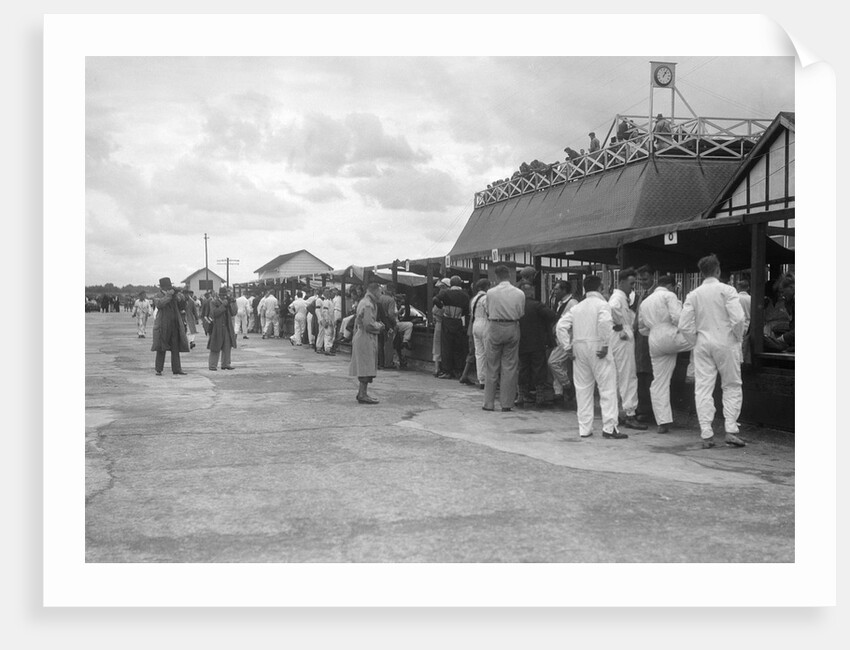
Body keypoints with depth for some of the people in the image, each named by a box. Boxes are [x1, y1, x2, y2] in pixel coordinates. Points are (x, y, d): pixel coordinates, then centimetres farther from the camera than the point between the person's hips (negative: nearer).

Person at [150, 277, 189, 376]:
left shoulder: (174, 296, 11)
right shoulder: (157, 297, -2)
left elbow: (180, 308, 13)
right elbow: (160, 304, -23)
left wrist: (180, 300, -6)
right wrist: (169, 295, -27)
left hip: (174, 326, 5)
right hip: (163, 326, -5)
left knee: (176, 348, 4)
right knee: (161, 349, -2)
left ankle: (176, 369, 7)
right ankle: (158, 369, 3)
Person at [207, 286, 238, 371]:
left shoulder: (228, 302, 11)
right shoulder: (213, 302, -5)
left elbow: (233, 313, 4)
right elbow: (214, 313, -18)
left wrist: (232, 303, -7)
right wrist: (223, 305, -20)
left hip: (227, 328, 5)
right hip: (217, 328, -5)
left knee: (227, 347, 5)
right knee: (215, 348, -3)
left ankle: (225, 364, 12)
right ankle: (212, 365, 2)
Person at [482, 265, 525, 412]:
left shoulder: (491, 292, -7)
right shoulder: (520, 294, -3)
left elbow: (487, 312, 1)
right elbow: (521, 314, 2)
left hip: (495, 328, -1)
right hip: (513, 329, 1)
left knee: (492, 367, 7)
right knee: (510, 367, 7)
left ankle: (489, 403, 10)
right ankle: (507, 403, 8)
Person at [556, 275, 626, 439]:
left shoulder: (577, 307, 13)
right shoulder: (602, 304, -4)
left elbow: (561, 326, 6)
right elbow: (605, 322, -23)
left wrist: (568, 347, 7)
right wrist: (605, 345, -17)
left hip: (579, 348, 6)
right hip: (596, 348, -6)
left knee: (582, 389, 11)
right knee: (607, 388, -1)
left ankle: (584, 429, 12)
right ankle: (609, 427, -6)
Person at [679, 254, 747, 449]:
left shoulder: (693, 295, 2)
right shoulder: (726, 290, -6)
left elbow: (684, 325, -3)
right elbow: (737, 318, -15)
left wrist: (698, 336, 11)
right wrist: (738, 337, 1)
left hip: (703, 344, 2)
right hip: (725, 343, -2)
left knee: (703, 389, 4)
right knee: (732, 387, 8)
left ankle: (706, 435, 3)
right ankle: (731, 431, 0)